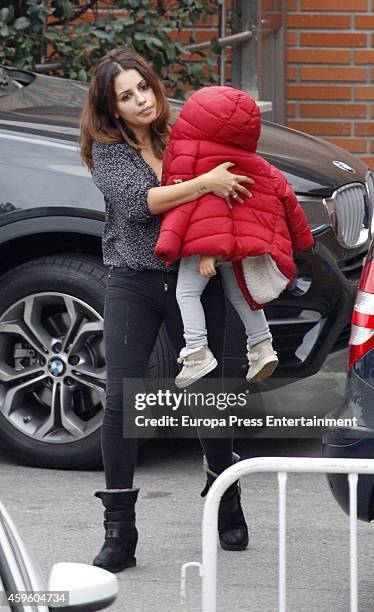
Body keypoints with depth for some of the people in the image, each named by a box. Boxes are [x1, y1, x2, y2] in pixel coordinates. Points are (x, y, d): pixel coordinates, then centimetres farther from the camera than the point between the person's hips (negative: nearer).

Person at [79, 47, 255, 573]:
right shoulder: (108, 149, 0)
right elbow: (135, 201, -17)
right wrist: (204, 184, -24)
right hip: (134, 283, -2)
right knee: (121, 400, -8)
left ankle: (228, 507, 32)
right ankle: (119, 535, -2)